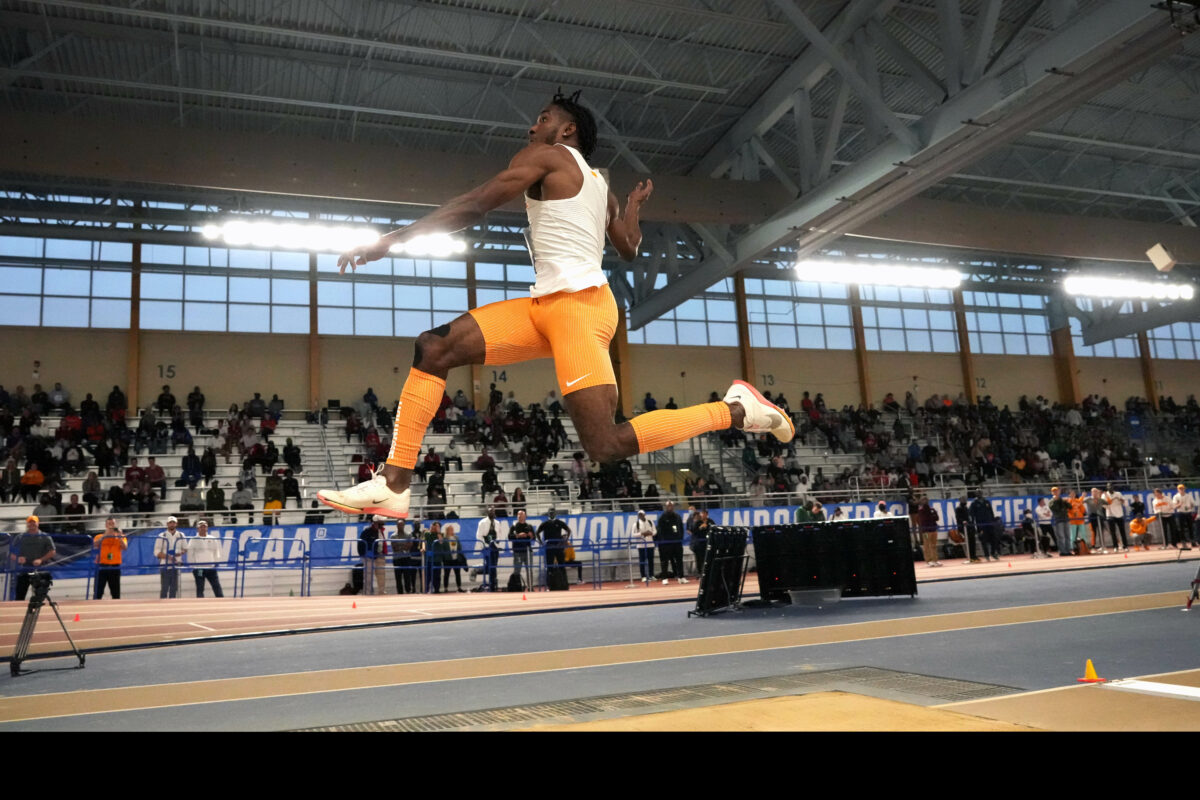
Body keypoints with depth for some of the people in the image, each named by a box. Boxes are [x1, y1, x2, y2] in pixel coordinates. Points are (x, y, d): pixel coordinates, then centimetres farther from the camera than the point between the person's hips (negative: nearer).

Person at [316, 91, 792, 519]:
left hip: (577, 302, -10)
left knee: (606, 447, -17)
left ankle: (736, 409, -2)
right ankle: (395, 485, -4)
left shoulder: (547, 156, 1)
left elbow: (476, 206, -9)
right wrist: (634, 205, 51)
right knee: (434, 348, 1)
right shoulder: (599, 184, 24)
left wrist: (390, 240, -9)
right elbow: (630, 250, 30)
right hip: (547, 304, 10)